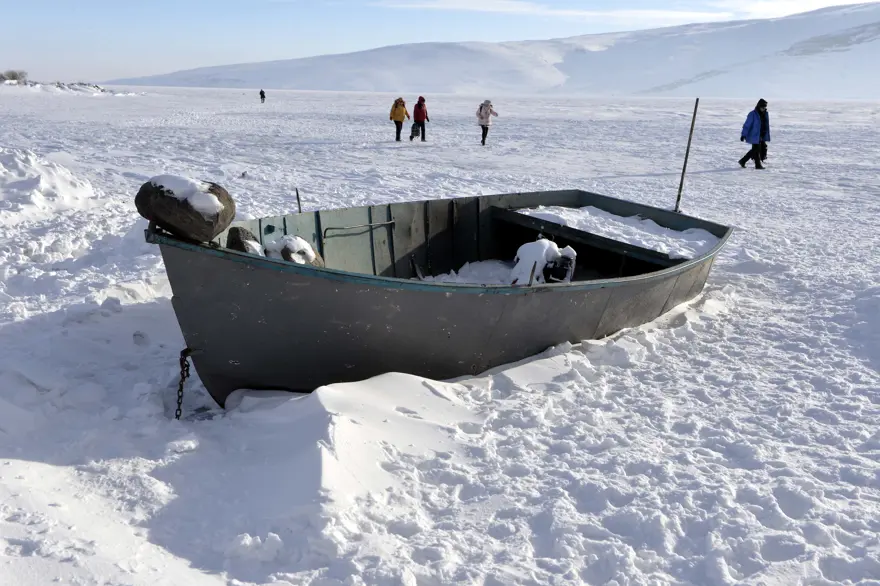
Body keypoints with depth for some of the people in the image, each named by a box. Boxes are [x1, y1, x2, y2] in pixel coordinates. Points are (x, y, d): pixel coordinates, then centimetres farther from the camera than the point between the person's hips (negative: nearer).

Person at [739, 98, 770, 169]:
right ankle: (758, 165, 9)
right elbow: (747, 125, -13)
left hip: (762, 137, 8)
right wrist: (743, 134, -16)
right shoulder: (753, 114, -12)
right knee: (756, 150, -4)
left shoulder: (765, 114, 9)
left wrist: (767, 136, 19)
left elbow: (767, 126, 17)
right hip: (755, 136, -8)